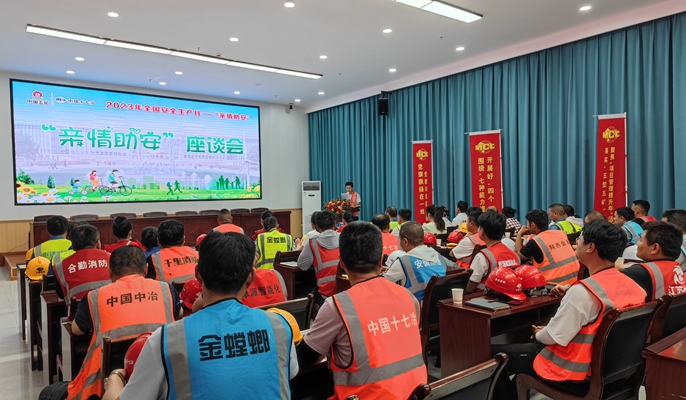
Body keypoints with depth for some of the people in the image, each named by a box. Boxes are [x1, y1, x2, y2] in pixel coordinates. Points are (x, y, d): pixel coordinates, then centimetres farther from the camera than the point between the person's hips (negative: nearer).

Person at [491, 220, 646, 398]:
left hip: (573, 367, -8)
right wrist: (570, 295, 4)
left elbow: (554, 337, -25)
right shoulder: (631, 284, -5)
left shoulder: (582, 291, -31)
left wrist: (538, 334, -4)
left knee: (494, 353, 3)